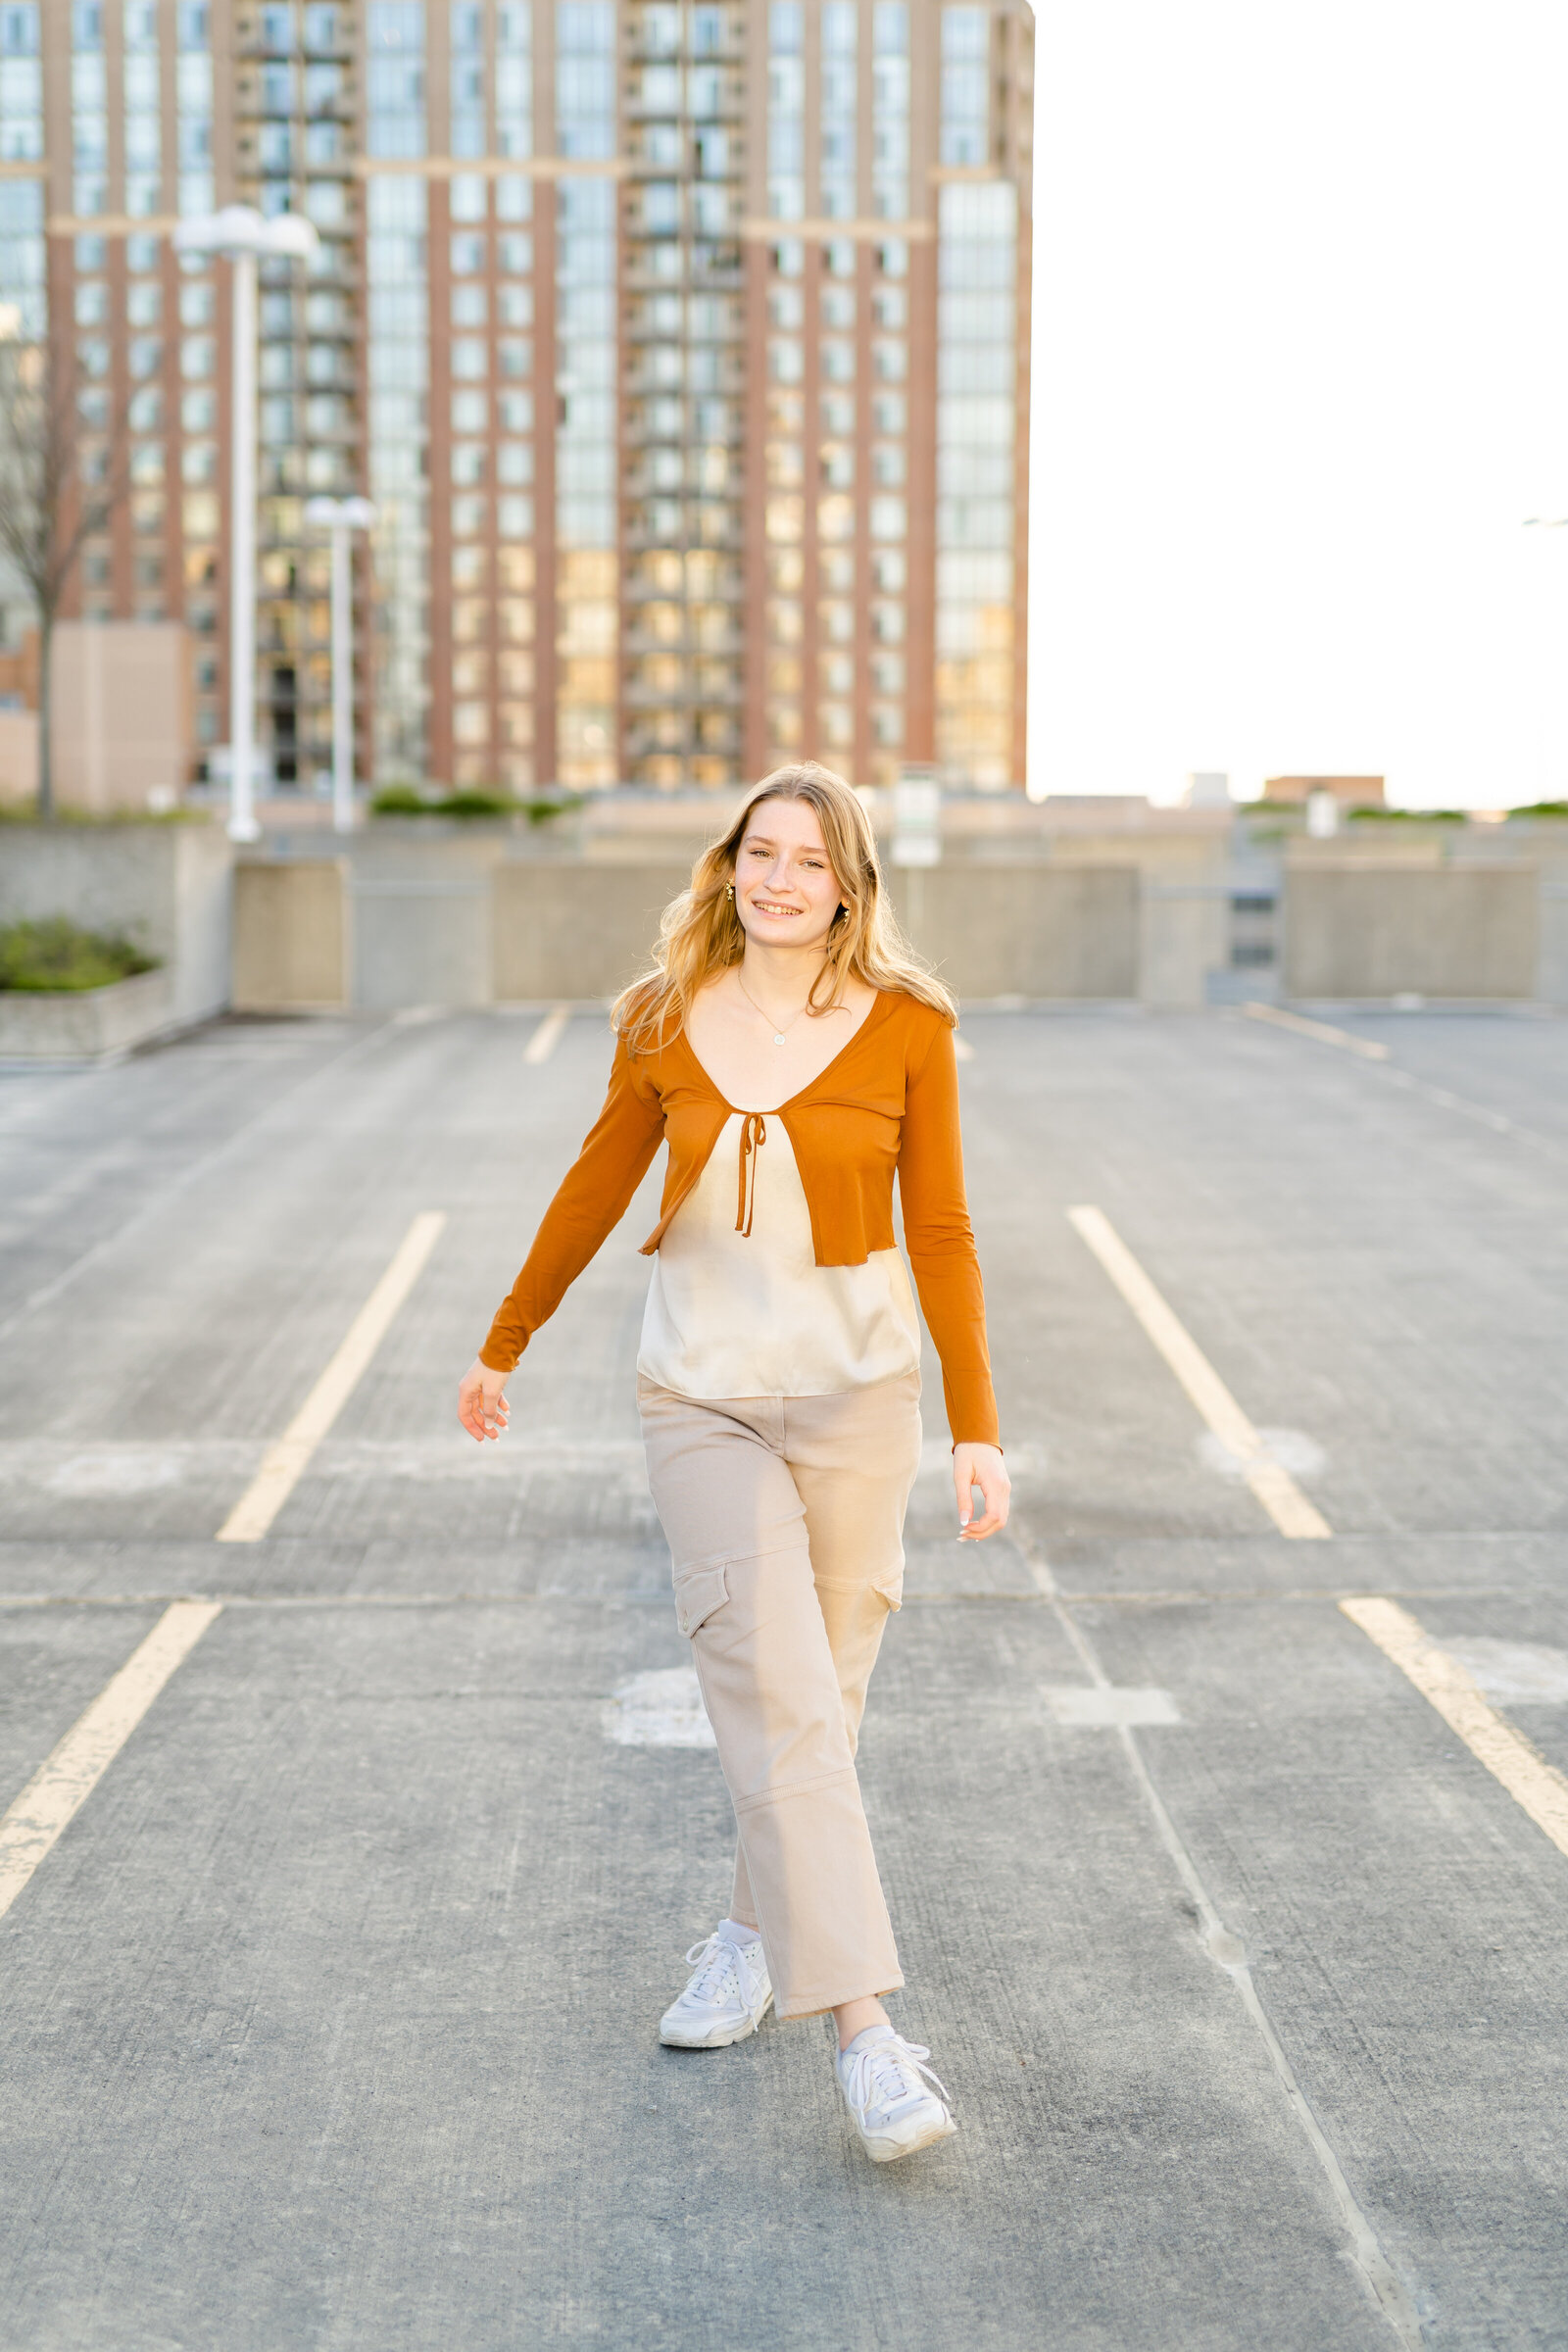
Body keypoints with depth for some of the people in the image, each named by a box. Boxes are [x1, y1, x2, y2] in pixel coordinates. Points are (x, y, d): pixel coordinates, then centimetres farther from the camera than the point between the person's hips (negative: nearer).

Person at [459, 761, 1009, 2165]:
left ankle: (756, 1931, 33)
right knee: (779, 1695, -10)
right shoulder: (666, 1020, 0)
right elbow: (600, 1186, 12)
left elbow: (941, 1233, -2)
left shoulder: (908, 1027, -4)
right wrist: (505, 1343, 20)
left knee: (819, 1692, 9)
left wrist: (978, 1428, -5)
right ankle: (862, 2021, -10)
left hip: (854, 1383, 0)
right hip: (702, 1389, 0)